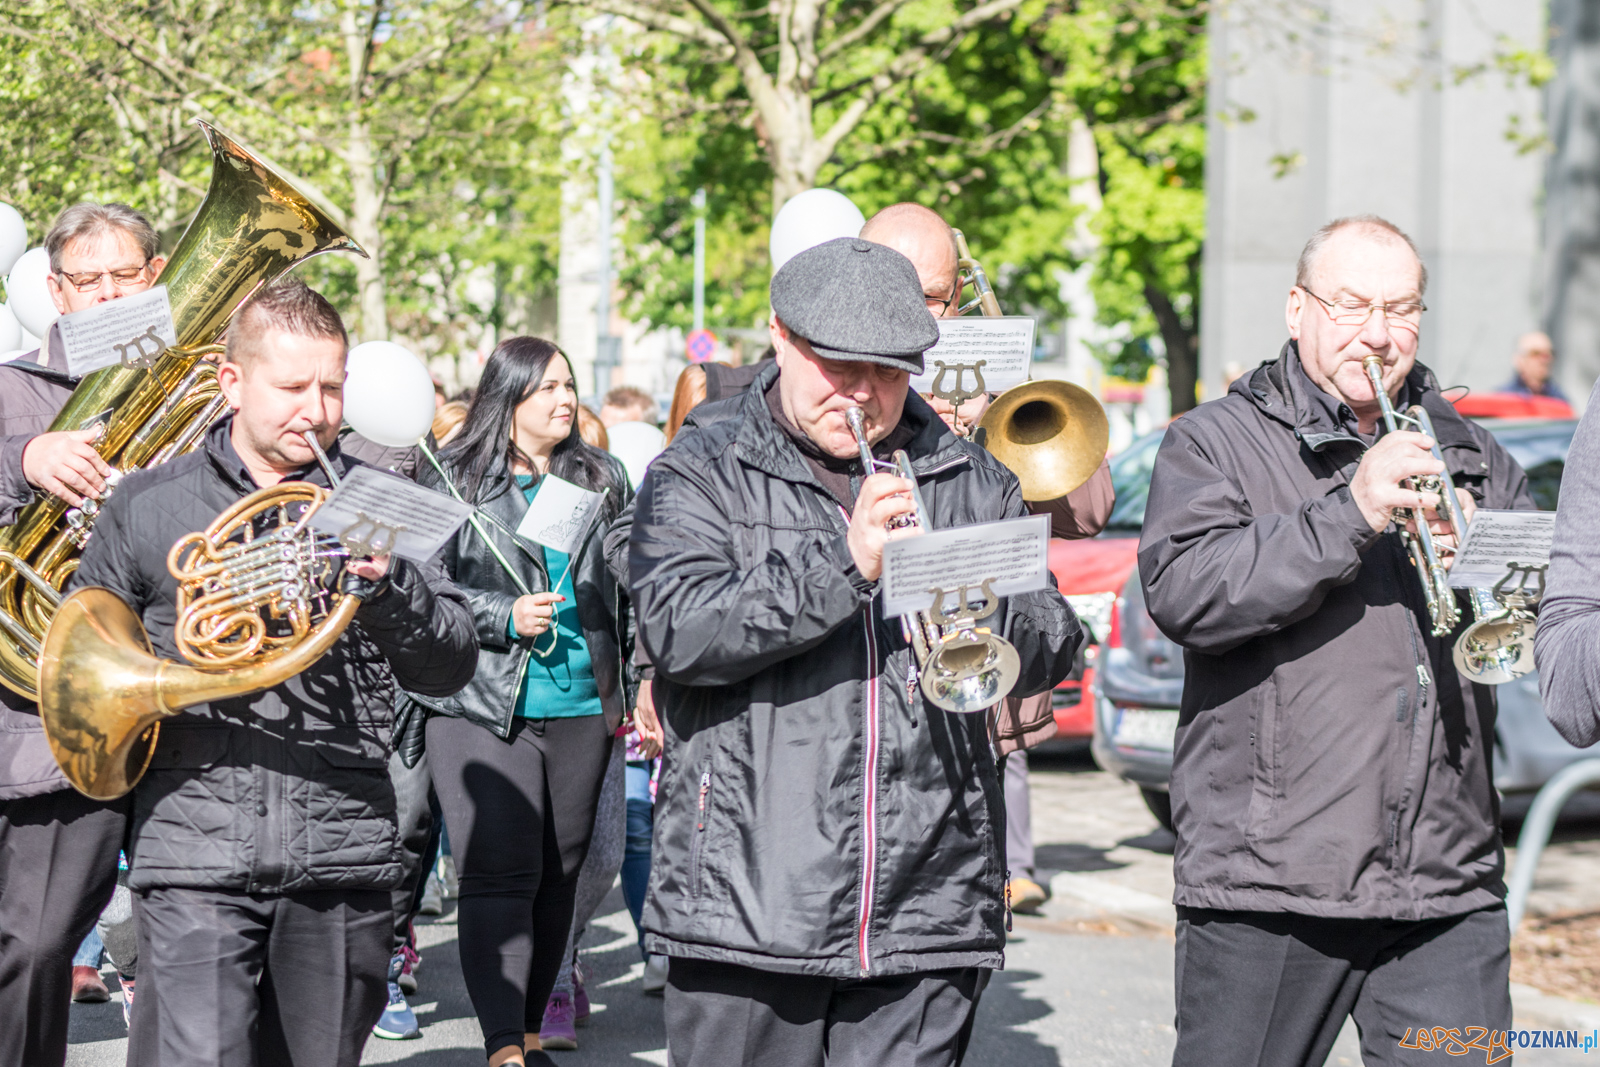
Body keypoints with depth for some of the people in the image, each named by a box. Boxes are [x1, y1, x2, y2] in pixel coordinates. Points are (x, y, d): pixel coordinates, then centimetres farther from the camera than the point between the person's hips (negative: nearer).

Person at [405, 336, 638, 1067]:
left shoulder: (603, 479, 12)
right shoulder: (451, 483, 0)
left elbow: (630, 588, 18)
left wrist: (635, 686, 14)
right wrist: (504, 618, -13)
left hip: (581, 710, 5)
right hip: (482, 709, -4)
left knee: (559, 875, 10)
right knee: (499, 875, -12)